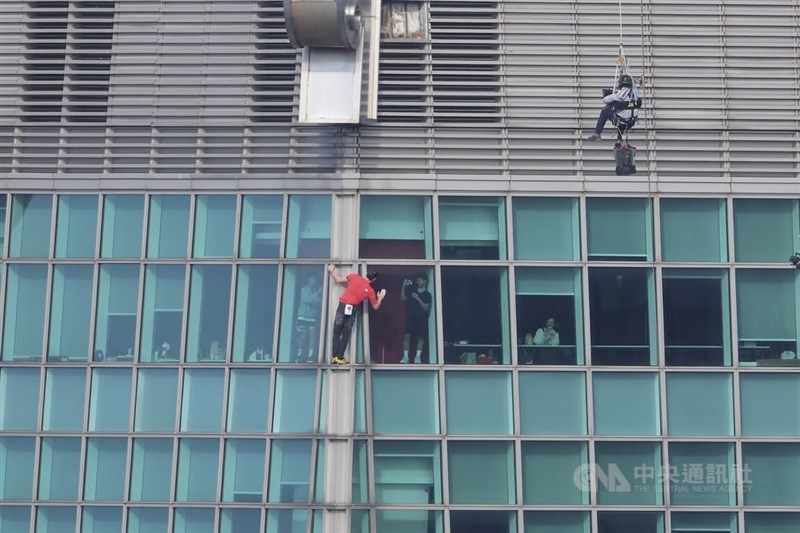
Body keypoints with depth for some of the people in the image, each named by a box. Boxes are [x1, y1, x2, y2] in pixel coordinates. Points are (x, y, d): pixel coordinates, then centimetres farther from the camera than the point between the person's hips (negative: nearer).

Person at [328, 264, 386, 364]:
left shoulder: (354, 277, 0)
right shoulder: (371, 291, 1)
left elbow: (338, 280, 8)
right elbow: (376, 307, 10)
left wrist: (332, 271, 25)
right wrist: (380, 297, 27)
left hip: (343, 305, 0)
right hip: (353, 309, 0)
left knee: (336, 332, 6)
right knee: (346, 334, 8)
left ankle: (334, 356, -2)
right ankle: (340, 358, 0)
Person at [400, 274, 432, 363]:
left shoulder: (427, 295, 1)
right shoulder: (411, 290, 12)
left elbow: (426, 308, -8)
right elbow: (403, 298, 7)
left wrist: (418, 299, -18)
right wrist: (404, 286, -1)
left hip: (421, 319, -2)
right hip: (410, 317, 2)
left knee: (420, 337, -1)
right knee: (407, 336, -7)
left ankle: (418, 356, 5)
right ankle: (405, 356, -8)